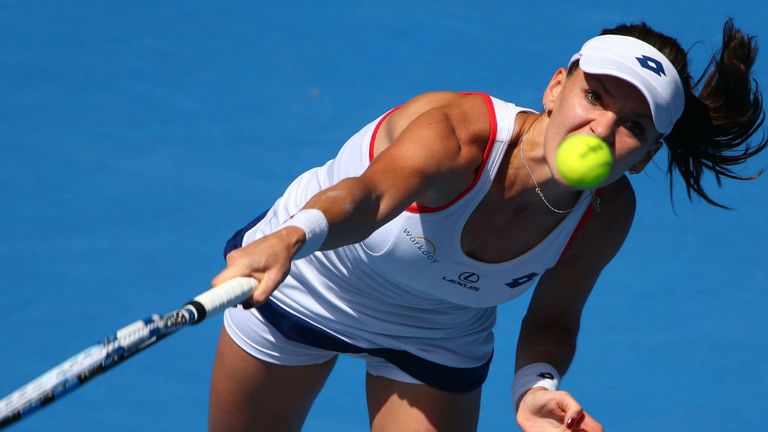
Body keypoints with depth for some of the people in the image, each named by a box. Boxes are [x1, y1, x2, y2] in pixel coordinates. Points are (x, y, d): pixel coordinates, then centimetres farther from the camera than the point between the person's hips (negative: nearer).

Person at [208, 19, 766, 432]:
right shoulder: (458, 134, -41)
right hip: (298, 283, -3)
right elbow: (370, 193, -62)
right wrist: (292, 237, -84)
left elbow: (551, 320, -8)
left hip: (438, 340, 3)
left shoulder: (607, 214, -24)